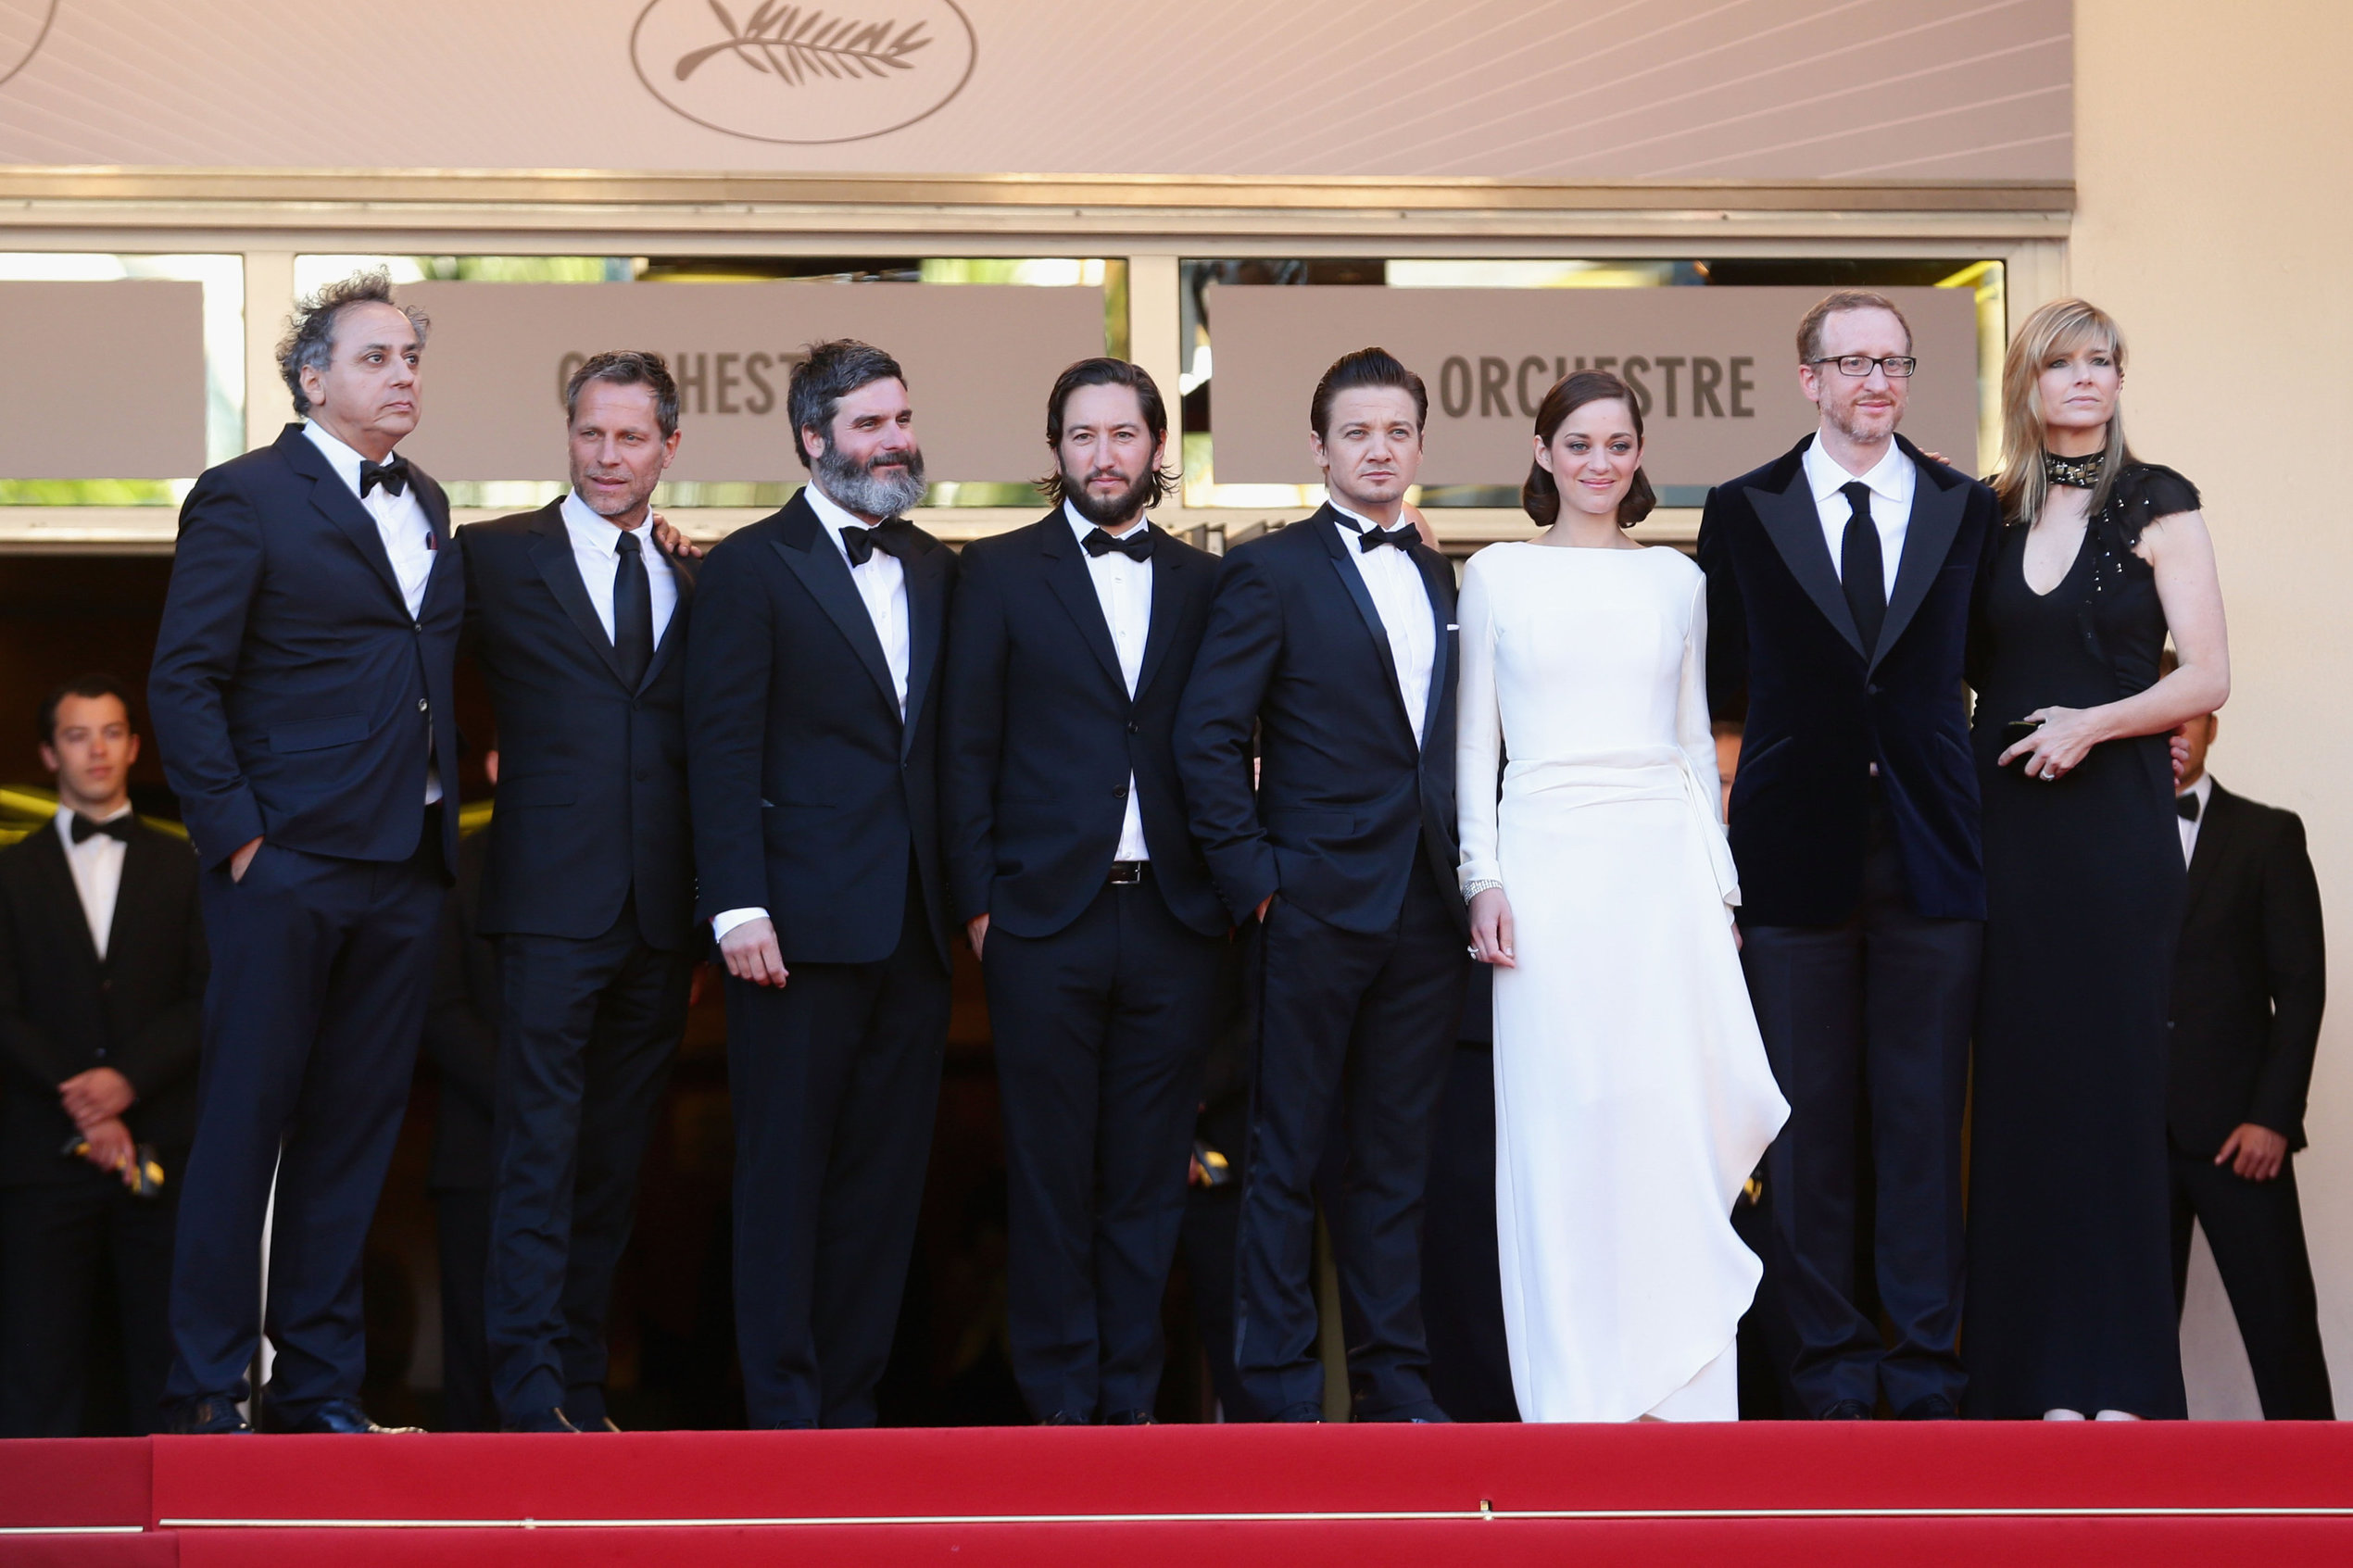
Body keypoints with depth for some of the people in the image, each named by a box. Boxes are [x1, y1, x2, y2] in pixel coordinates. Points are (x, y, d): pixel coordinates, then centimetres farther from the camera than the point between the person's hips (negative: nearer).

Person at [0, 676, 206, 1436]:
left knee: (165, 1359, -3)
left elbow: (211, 1001, 5)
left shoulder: (184, 869, 15)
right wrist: (80, 1106, -10)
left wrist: (128, 1080, -11)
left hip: (162, 1149, 0)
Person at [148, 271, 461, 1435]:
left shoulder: (426, 504, 16)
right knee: (244, 1123, -1)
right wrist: (235, 833, -12)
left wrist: (445, 819, 8)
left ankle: (319, 1385, 15)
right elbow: (183, 683, -8)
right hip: (289, 862, -6)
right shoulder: (246, 499, -5)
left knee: (354, 1132, 9)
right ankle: (207, 1390, 4)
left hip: (405, 867, 6)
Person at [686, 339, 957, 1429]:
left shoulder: (935, 570, 15)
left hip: (912, 929, 5)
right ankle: (783, 1409, 4)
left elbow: (944, 745, 14)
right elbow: (722, 752, -6)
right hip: (803, 923, -5)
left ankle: (848, 1399, 13)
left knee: (884, 1177, 7)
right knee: (785, 1173, -1)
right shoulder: (752, 568, -1)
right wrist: (738, 908, -14)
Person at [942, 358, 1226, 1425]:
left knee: (1148, 1178, 5)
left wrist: (1235, 883, 1)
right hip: (1045, 922, -2)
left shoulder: (1202, 584, 11)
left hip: (1172, 922, 2)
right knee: (1050, 1175, 1)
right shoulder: (999, 574, 4)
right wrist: (978, 902, -4)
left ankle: (1130, 1397, 12)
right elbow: (966, 749, 2)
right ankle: (1061, 1403, 8)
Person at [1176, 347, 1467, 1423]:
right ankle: (1278, 1387, 7)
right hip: (1318, 906, -5)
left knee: (1397, 1155, 11)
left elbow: (1450, 742, 16)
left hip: (1426, 913, 5)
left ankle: (1394, 1377, 17)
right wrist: (1252, 878, -11)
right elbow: (1206, 737, -7)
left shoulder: (1437, 578, 14)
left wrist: (1468, 876, 6)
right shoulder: (1273, 570, -3)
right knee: (1287, 1158, 1)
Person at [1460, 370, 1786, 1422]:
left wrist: (1719, 883, 9)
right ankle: (1578, 1386, 4)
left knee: (1676, 1115, -2)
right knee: (1559, 1120, -2)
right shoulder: (1497, 576, 6)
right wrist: (1483, 879, -4)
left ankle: (1675, 1387, 5)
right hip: (1547, 864, -2)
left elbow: (1696, 741, 14)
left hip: (1663, 864, 2)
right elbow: (1475, 741, 6)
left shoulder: (1677, 580, 11)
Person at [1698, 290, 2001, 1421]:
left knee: (1923, 1116, 3)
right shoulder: (1743, 512, 5)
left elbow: (1983, 662, 9)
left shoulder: (1966, 509, 9)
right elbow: (1724, 680, 8)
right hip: (1798, 849, -1)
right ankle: (1832, 1365, 11)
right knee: (1810, 1117, 3)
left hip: (1929, 849, 1)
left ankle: (1925, 1369, 9)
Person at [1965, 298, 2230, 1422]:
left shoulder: (2153, 504, 0)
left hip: (2112, 816, -3)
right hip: (2006, 823, 3)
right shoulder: (1989, 514, 10)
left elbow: (2206, 677, -4)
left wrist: (2096, 722, -15)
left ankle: (2123, 1372, 1)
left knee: (2111, 1076, -3)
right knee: (2022, 1083, 2)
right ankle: (2039, 1370, 5)